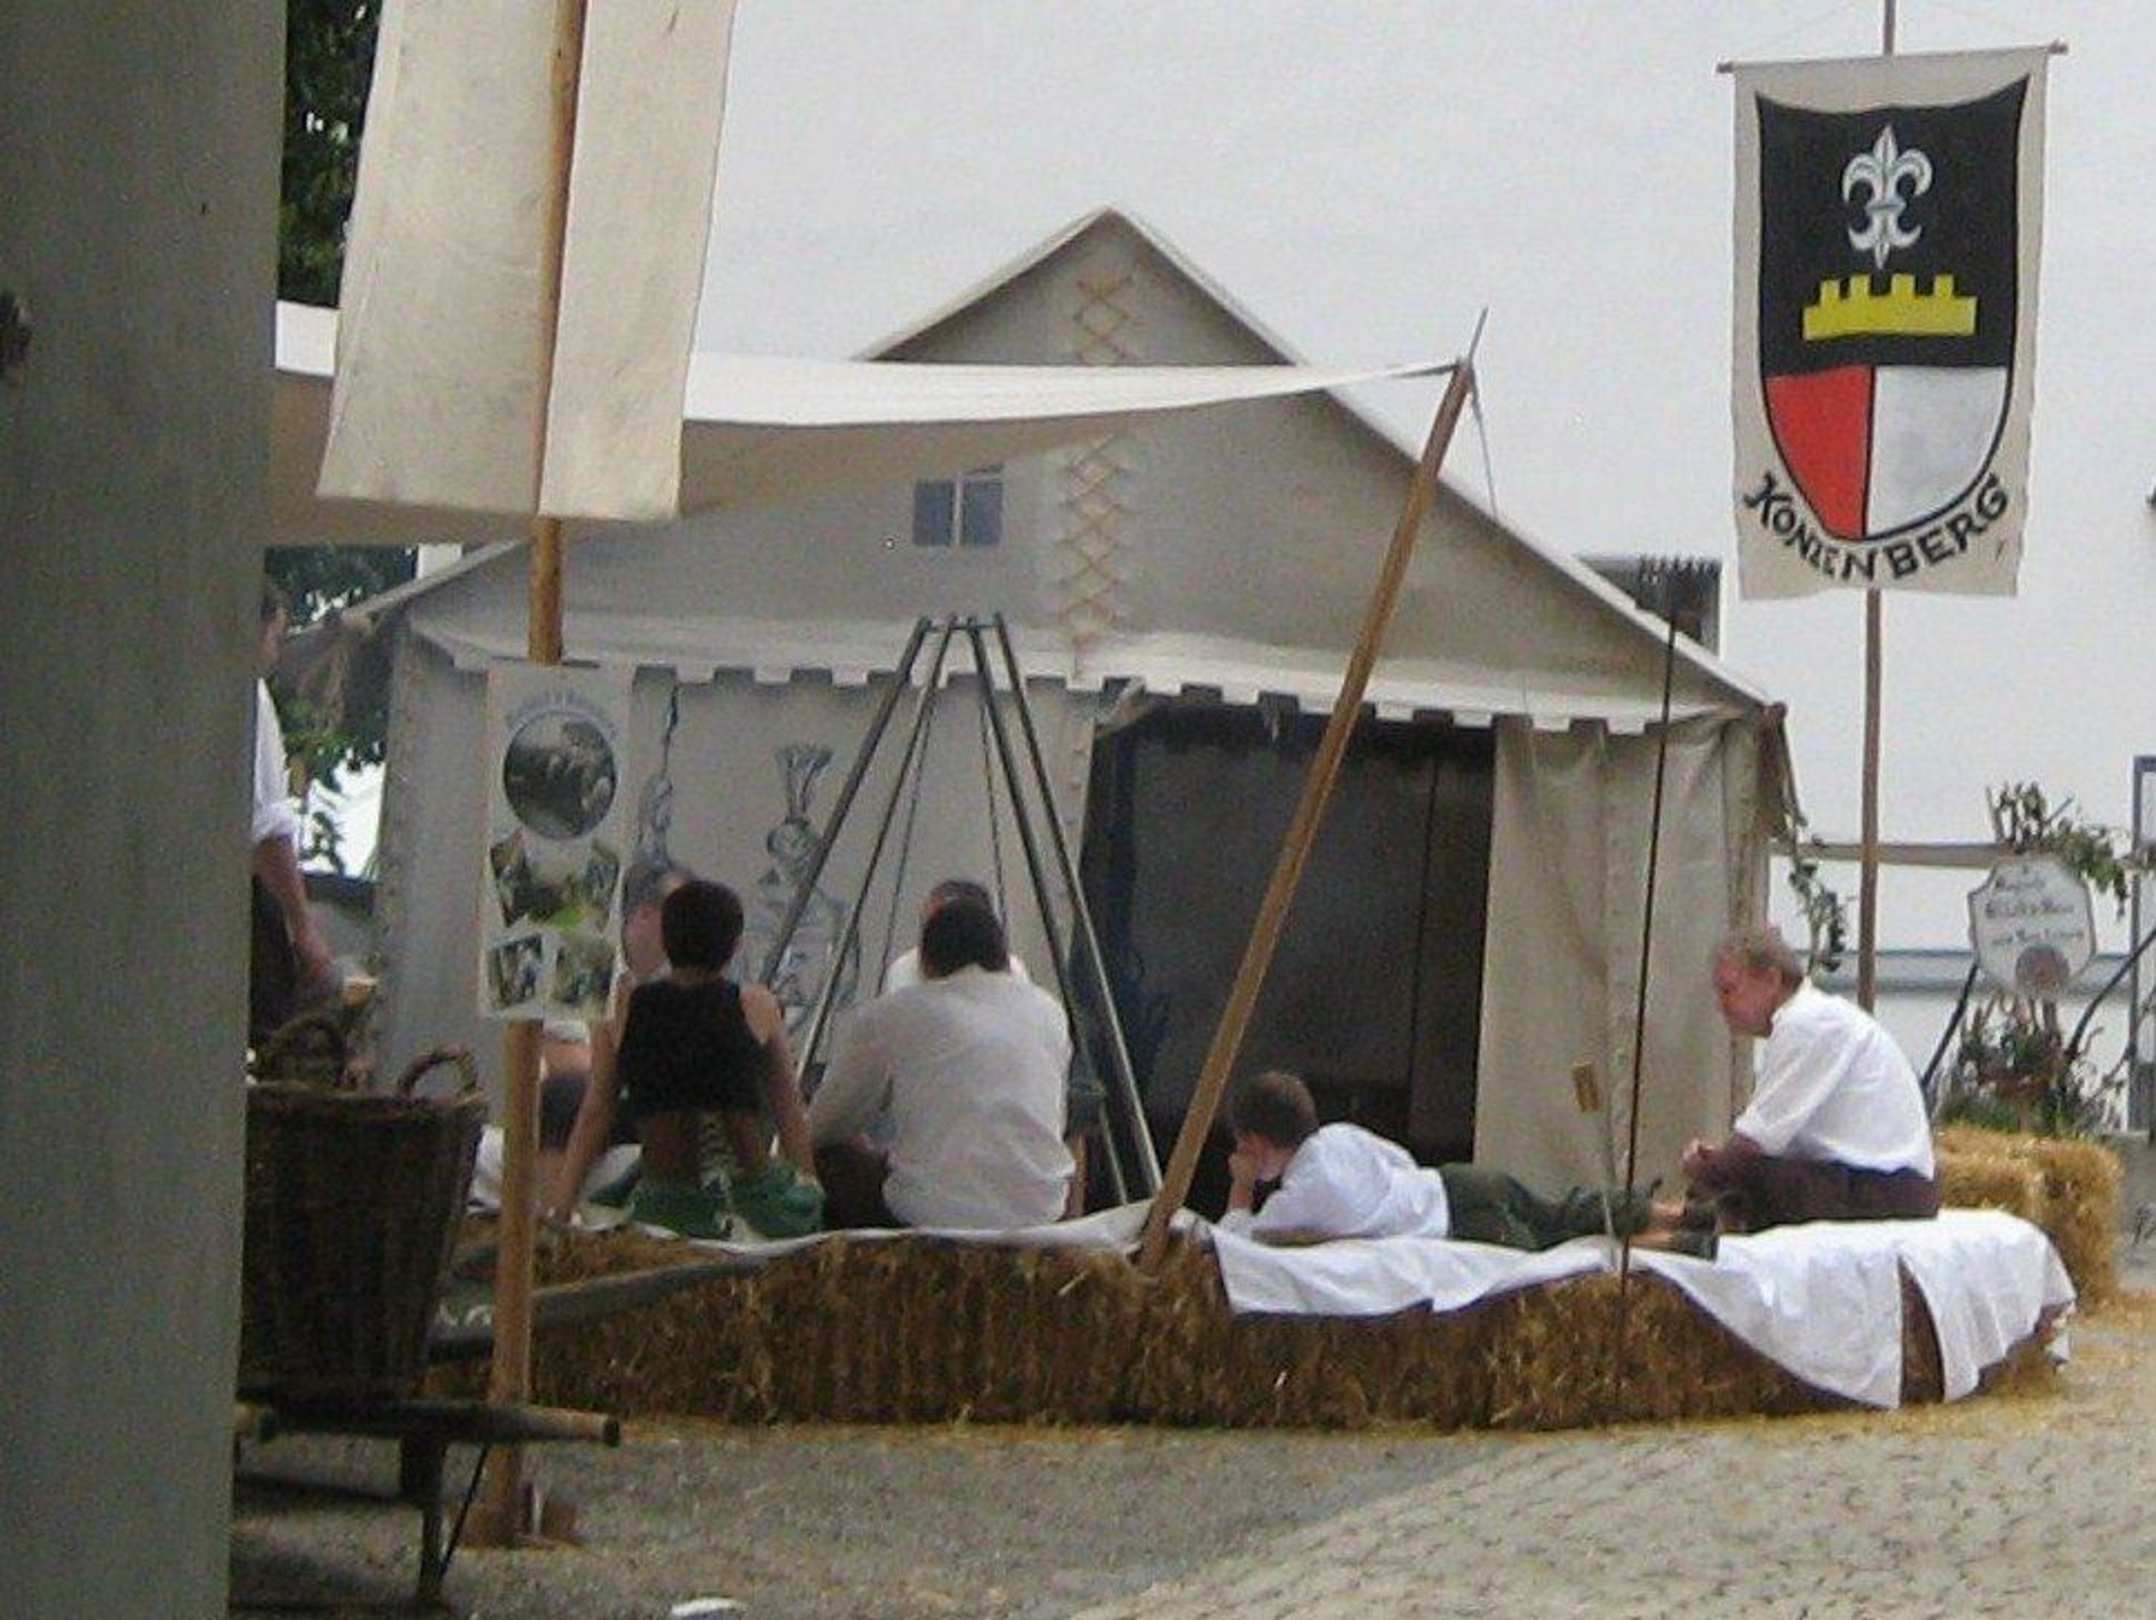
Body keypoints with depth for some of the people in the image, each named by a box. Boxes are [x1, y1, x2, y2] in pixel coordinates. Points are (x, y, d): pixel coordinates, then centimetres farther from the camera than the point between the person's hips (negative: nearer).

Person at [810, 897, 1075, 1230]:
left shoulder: (890, 1015, 3)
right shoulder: (1047, 1011, 13)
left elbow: (821, 1127, 13)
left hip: (930, 1214, -3)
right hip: (1040, 1211, 3)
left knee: (835, 1158, 22)